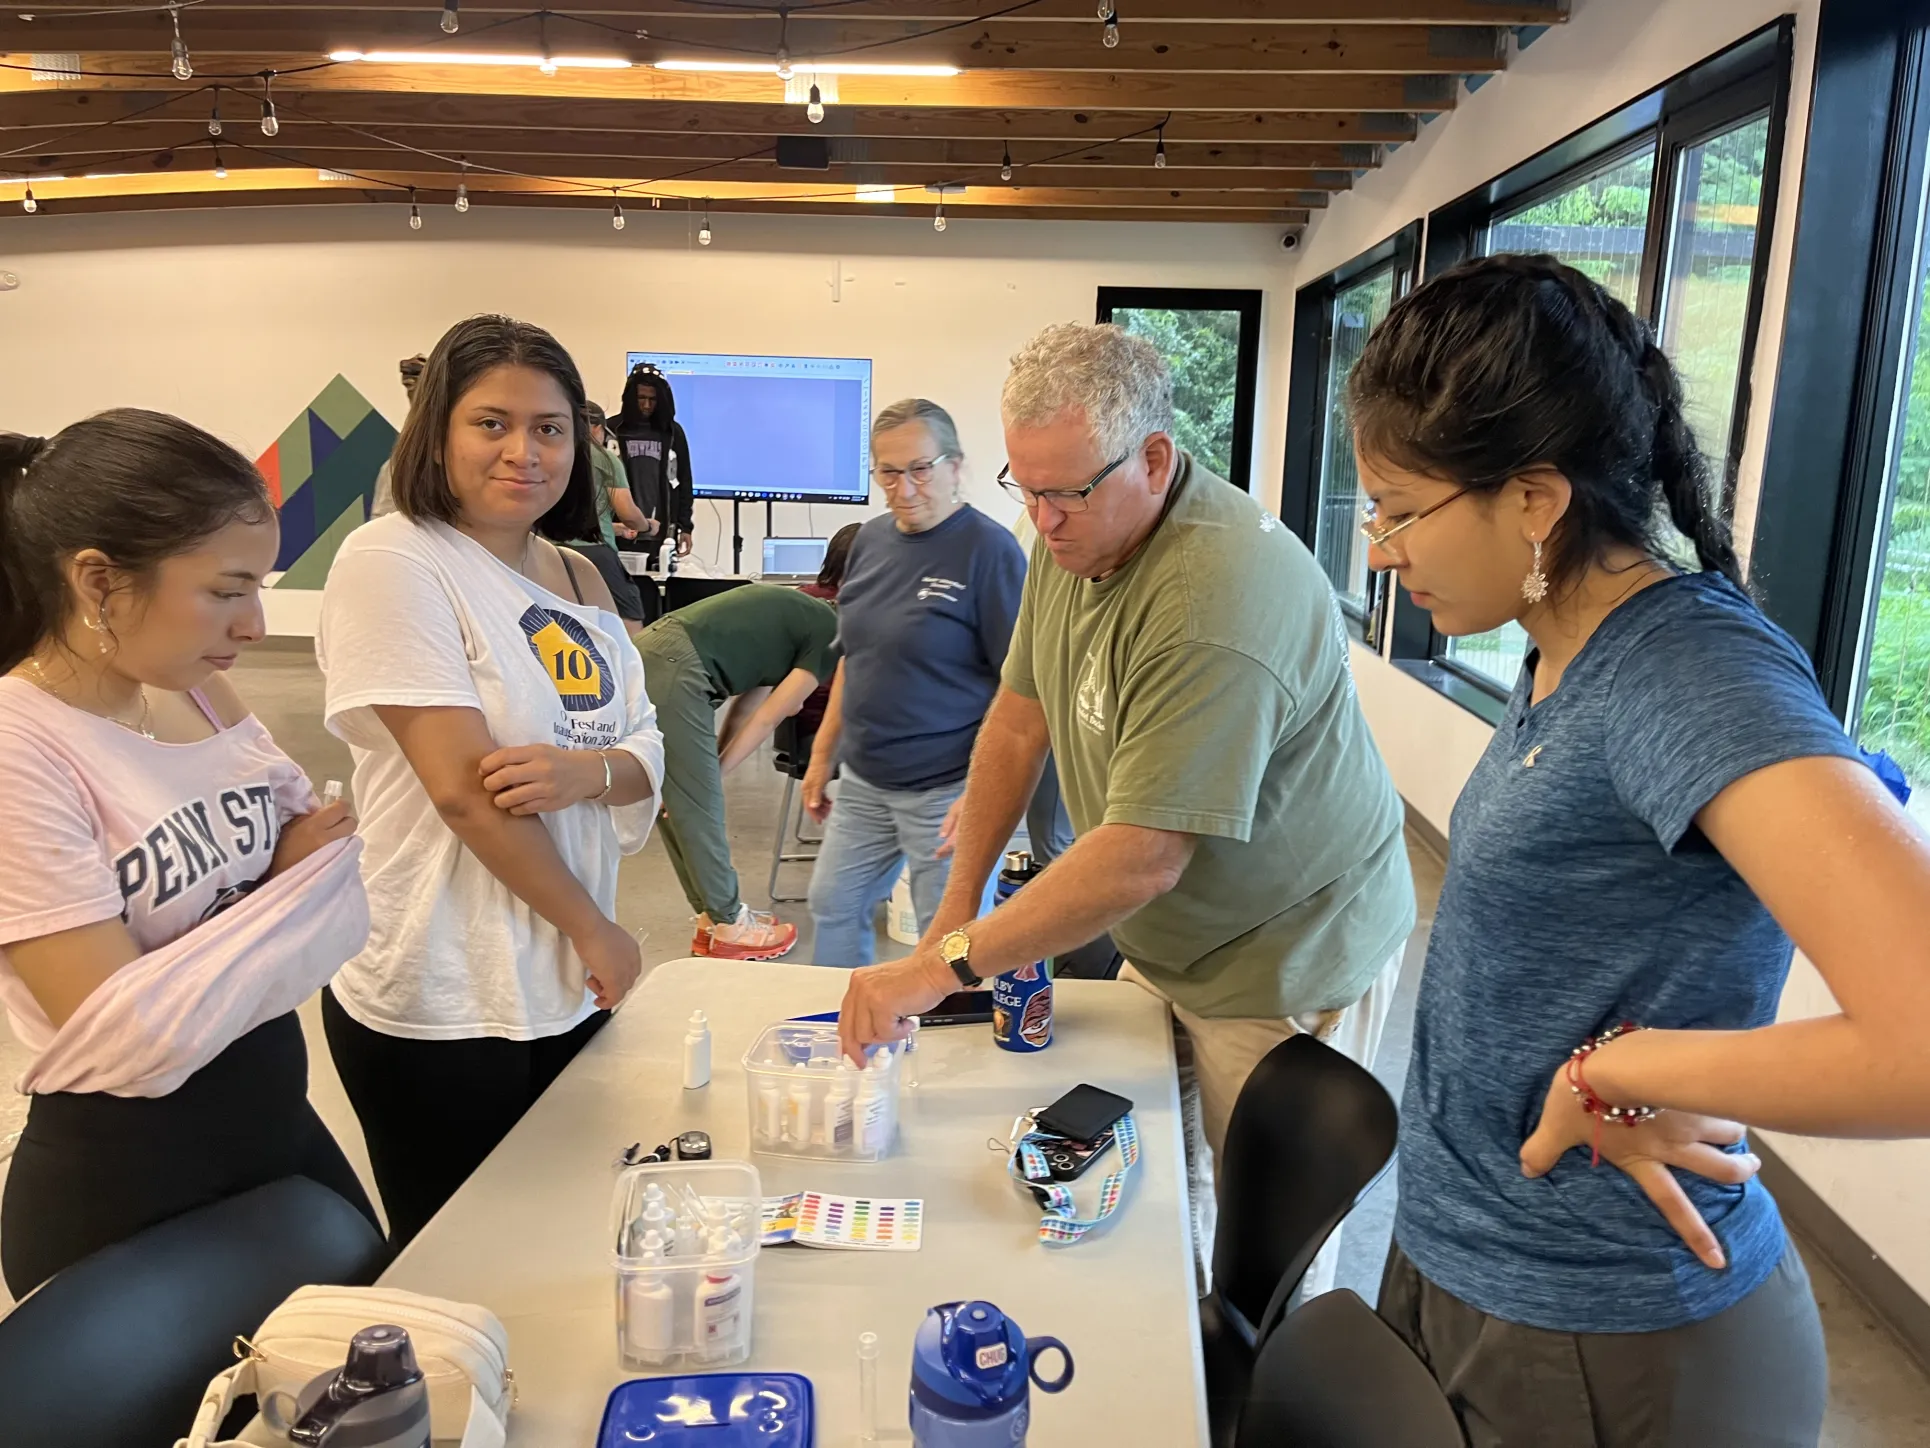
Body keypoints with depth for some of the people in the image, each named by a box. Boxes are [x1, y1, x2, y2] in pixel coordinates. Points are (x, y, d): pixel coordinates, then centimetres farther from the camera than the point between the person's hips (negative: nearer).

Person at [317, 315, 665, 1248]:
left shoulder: (579, 579, 9)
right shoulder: (392, 562, -14)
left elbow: (647, 755, 6)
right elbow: (463, 790, -19)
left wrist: (585, 772, -18)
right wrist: (597, 931, -12)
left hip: (570, 989, 7)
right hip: (443, 1009, -6)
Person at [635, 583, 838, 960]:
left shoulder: (797, 617, 26)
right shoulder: (833, 635, 0)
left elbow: (746, 706, 19)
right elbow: (767, 719, -1)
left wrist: (708, 769, 13)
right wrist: (715, 773, 5)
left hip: (653, 654, 10)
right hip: (674, 667, -10)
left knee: (687, 802, 15)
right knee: (696, 805, 2)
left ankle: (715, 916, 26)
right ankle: (730, 928, 14)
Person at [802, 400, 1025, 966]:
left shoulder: (990, 549, -13)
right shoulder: (872, 539, 7)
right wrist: (824, 755, 15)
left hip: (946, 787, -7)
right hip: (865, 780, 7)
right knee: (833, 907, 17)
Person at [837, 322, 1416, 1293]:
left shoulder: (1221, 602, -33)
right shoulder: (1074, 535, -4)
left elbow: (1144, 856, -34)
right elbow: (1020, 717, 2)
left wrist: (943, 967, -32)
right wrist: (957, 908, 0)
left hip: (1288, 957, -8)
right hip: (1165, 943, 8)